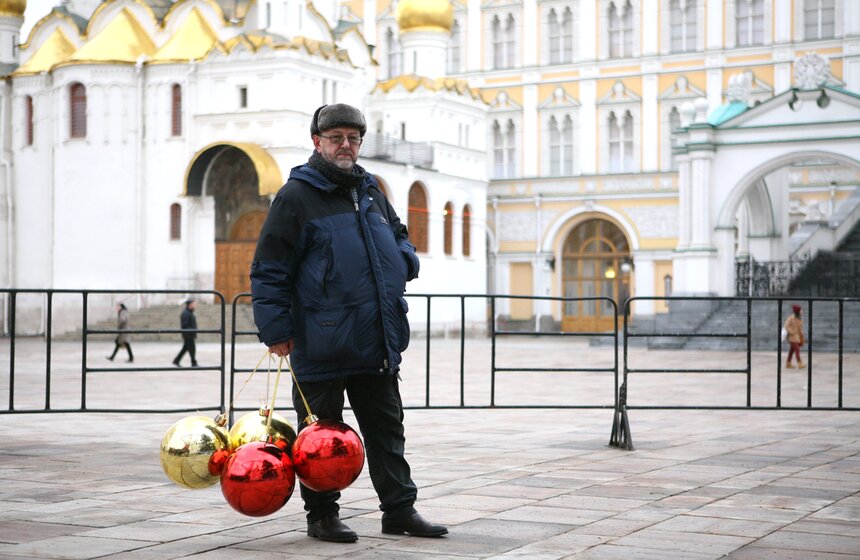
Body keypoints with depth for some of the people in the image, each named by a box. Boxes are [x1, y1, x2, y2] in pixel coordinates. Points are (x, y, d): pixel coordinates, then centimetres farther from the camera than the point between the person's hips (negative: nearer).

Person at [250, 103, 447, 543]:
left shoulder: (370, 191, 15)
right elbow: (269, 269, -8)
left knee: (387, 429, 12)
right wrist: (275, 330, -12)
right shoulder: (297, 195, -5)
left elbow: (398, 236, 30)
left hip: (377, 344, 7)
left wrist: (403, 260, 5)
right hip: (321, 345, -6)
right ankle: (322, 515, 16)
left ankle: (400, 509, 20)